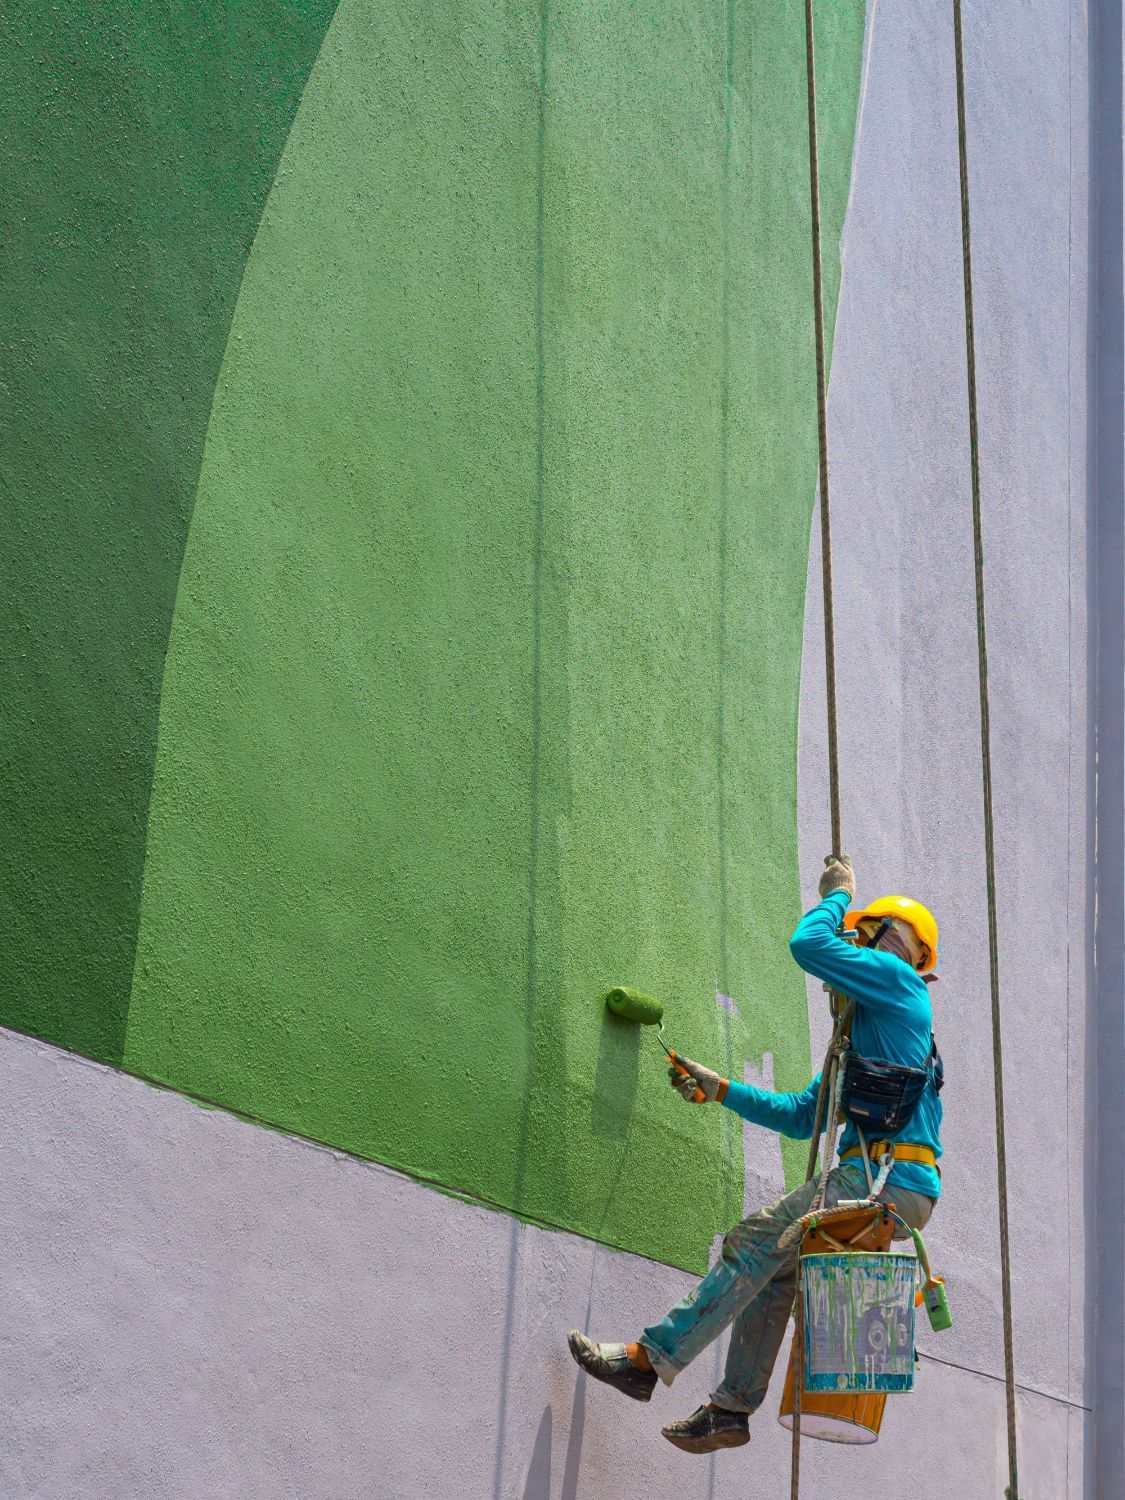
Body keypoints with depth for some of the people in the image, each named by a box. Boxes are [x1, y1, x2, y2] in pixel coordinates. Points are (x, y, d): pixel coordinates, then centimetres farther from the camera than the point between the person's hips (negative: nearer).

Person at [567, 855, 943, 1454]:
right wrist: (720, 1090, 24)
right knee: (773, 1266, 13)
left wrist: (838, 893, 10)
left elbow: (808, 944, -10)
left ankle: (650, 1359, -13)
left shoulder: (896, 978, 2)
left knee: (755, 1243, -11)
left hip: (886, 1178, -10)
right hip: (901, 1189, 10)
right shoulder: (868, 1030, 30)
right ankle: (733, 1408, 12)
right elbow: (800, 1116, 29)